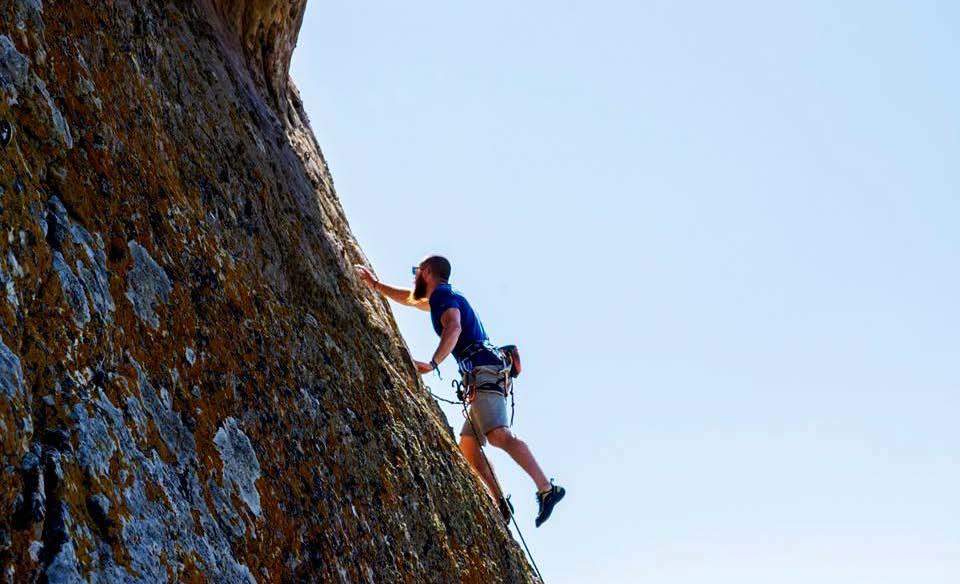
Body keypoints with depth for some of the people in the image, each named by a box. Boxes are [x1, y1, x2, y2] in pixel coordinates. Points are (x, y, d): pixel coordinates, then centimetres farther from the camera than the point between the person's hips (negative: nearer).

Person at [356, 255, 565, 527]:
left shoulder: (442, 295, -1)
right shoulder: (444, 297, 30)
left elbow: (453, 328, -22)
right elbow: (409, 299, 49)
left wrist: (432, 363, -32)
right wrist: (375, 285, 51)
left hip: (484, 369, -10)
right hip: (484, 376, 10)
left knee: (498, 435, -24)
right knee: (467, 443, 6)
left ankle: (547, 489, -32)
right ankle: (500, 503, -2)